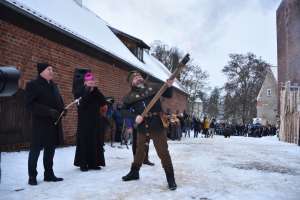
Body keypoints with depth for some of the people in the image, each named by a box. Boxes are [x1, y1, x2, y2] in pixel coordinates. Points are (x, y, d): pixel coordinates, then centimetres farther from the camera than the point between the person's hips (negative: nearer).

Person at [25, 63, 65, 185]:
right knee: (36, 150, 2)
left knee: (50, 149, 11)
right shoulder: (32, 85, -5)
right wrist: (48, 111, -22)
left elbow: (59, 101, 23)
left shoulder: (54, 86, 16)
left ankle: (49, 174, 22)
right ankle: (32, 176, 15)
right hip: (40, 123, -6)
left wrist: (62, 110, 0)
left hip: (54, 123, 7)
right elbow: (29, 104, -15)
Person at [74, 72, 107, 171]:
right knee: (84, 142, -3)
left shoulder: (96, 93, 10)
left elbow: (104, 102, -4)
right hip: (84, 122, -4)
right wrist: (88, 92, -21)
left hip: (96, 121, 4)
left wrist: (96, 90, -13)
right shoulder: (80, 92, -2)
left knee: (96, 142, 4)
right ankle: (83, 164, 5)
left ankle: (94, 163, 13)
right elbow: (81, 104, -19)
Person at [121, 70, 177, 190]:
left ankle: (170, 178, 10)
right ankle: (134, 172, 39)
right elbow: (124, 110, 4)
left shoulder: (153, 87, 3)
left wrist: (169, 86, -13)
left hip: (157, 125, -2)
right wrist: (134, 116, -12)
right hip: (142, 127, 2)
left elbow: (168, 95, 8)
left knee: (163, 152, 0)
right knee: (139, 151, 20)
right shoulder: (130, 96, 4)